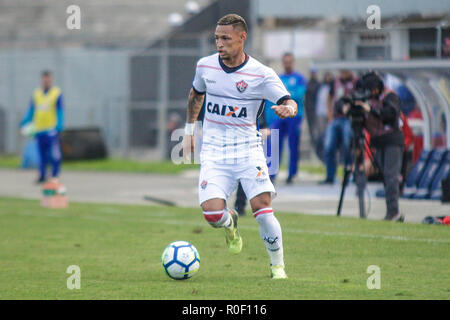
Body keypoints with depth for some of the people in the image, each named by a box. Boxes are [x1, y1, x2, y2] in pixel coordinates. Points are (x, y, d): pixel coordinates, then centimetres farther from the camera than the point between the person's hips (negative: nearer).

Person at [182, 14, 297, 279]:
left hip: (248, 148, -2)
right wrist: (189, 130, 25)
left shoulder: (261, 74, -7)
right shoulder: (205, 66, 3)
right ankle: (230, 223, 22)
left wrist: (288, 108, -36)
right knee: (212, 212, -17)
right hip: (214, 152, 2)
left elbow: (289, 102, -12)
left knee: (262, 206, -17)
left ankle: (278, 265, 4)